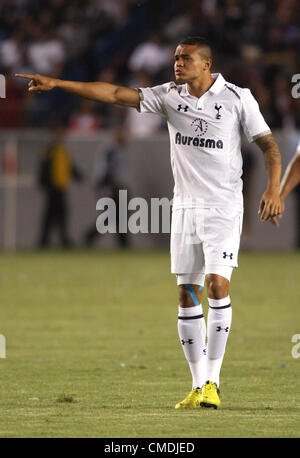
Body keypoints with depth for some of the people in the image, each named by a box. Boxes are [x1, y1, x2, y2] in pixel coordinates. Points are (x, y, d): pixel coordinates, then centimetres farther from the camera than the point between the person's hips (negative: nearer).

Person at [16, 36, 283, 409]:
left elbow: (269, 145, -1)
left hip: (224, 207, -4)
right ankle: (198, 386, 8)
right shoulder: (169, 96, 4)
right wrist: (57, 84, -7)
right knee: (187, 295, 2)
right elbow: (115, 94, 0)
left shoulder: (237, 98, -5)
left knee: (217, 285, -17)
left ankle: (212, 381, -10)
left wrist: (273, 188, -16)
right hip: (185, 206, 4)